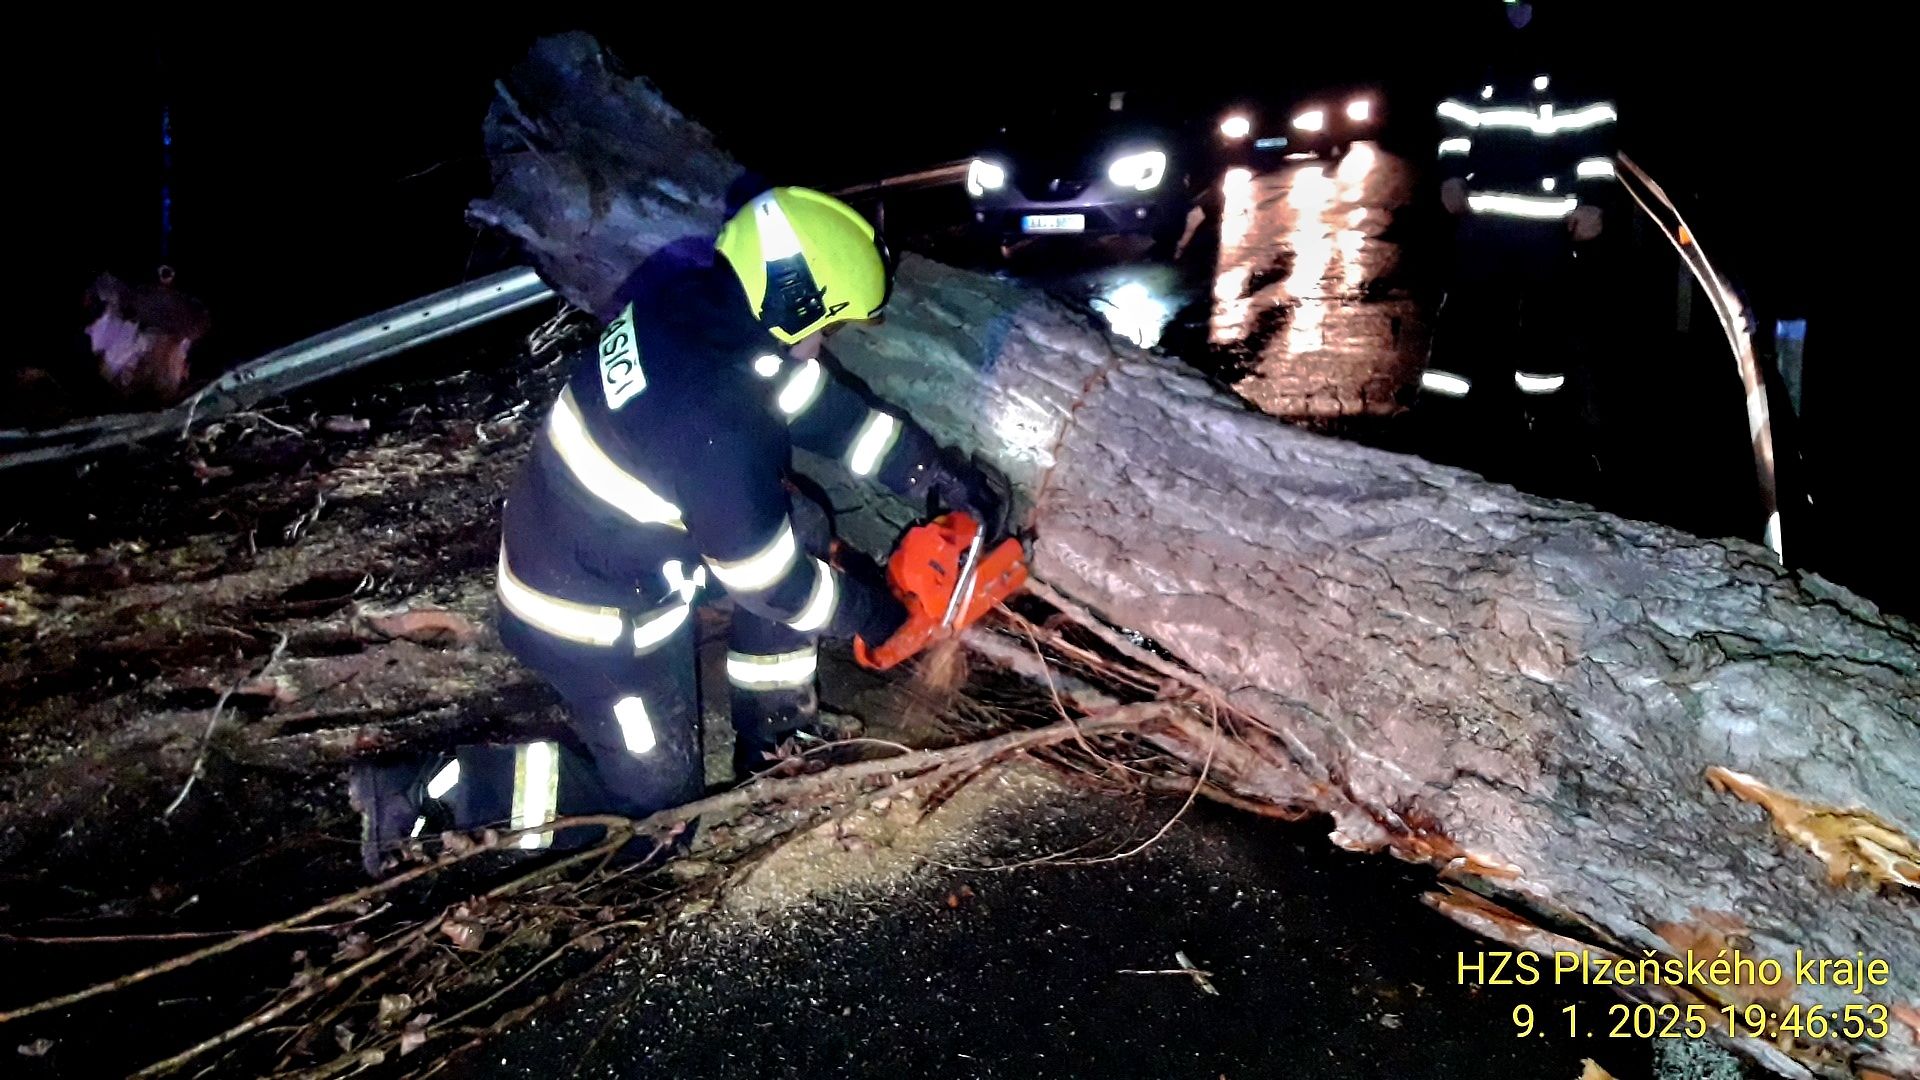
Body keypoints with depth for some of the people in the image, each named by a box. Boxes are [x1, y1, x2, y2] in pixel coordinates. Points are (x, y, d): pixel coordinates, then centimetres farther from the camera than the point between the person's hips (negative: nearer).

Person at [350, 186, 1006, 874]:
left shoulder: (689, 276, -14)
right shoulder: (720, 425, -37)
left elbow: (811, 396, -1)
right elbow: (764, 577, -21)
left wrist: (929, 469, -1)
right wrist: (869, 614, -4)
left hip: (582, 531, 8)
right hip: (589, 615, -8)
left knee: (802, 526, 9)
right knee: (661, 795, 11)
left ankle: (771, 734, 21)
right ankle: (424, 793, 9)